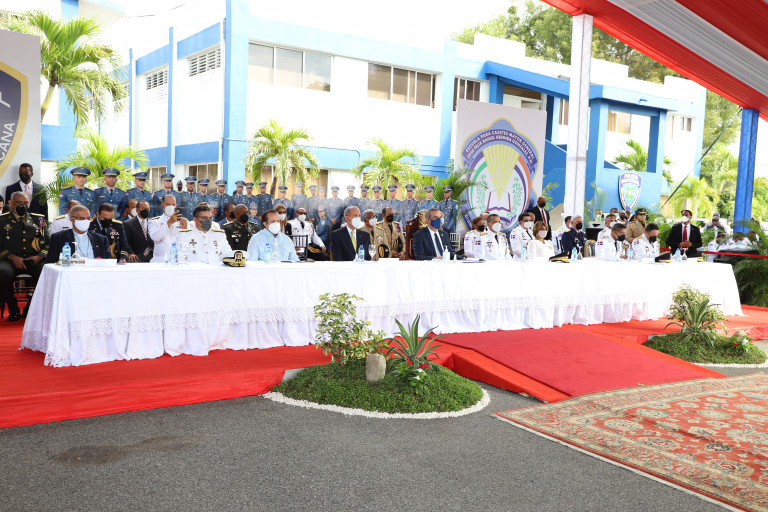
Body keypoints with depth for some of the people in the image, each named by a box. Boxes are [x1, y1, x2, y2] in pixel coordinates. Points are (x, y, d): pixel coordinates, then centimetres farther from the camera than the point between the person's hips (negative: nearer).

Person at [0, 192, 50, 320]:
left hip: (35, 261, 1)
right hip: (11, 261, -1)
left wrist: (39, 257, -6)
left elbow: (48, 243, 13)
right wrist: (12, 257, -11)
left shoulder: (38, 219, 19)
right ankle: (14, 311, -11)